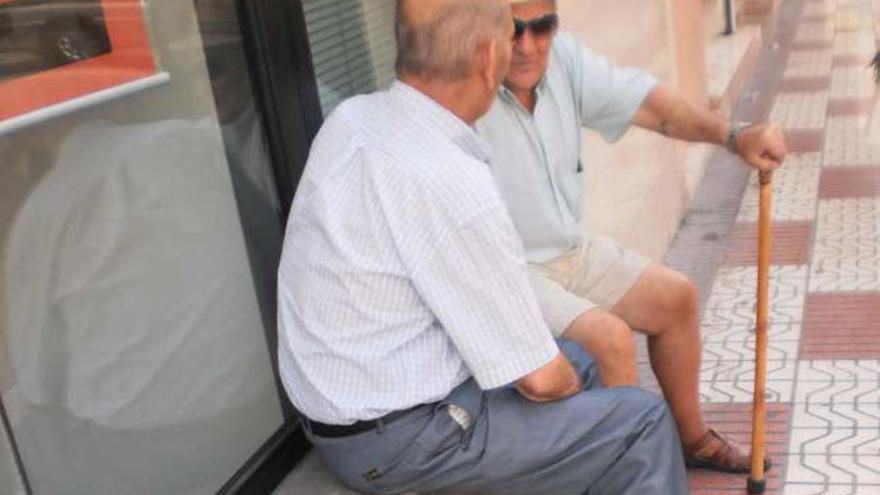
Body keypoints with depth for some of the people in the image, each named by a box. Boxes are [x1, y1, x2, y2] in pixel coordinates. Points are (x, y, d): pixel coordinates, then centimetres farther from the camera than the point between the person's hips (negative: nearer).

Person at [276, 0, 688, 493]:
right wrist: (566, 384, 3)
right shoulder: (453, 184, -29)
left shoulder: (351, 117, -4)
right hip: (400, 439, -9)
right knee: (642, 421, -2)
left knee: (576, 360, 21)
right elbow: (539, 379, -18)